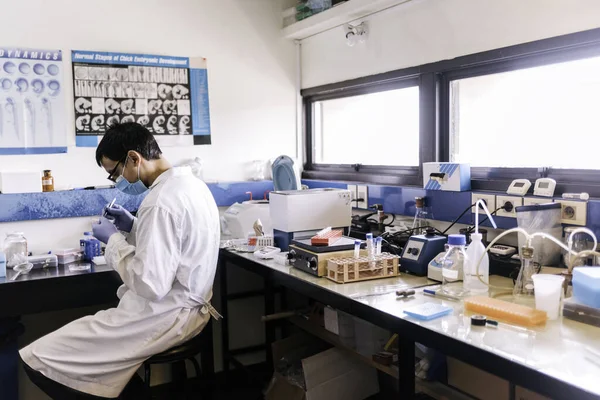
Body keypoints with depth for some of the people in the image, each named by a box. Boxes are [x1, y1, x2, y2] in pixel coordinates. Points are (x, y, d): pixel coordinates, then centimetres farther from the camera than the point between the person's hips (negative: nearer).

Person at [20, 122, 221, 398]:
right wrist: (134, 227, 9)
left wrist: (114, 240, -12)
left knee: (37, 357, -6)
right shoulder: (191, 183, 6)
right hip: (186, 304, 10)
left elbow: (150, 285, -25)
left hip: (165, 314, -10)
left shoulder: (161, 201, -24)